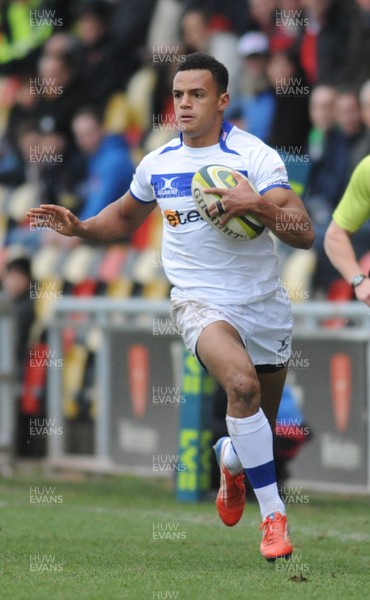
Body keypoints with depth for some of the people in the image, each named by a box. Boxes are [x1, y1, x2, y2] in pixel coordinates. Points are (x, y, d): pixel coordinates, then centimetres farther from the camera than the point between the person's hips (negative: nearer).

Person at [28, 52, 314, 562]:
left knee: (260, 428, 12)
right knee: (242, 383, -31)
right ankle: (273, 515, -24)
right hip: (200, 303, 0)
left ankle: (230, 461, 51)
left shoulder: (254, 156, -9)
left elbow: (304, 234, -16)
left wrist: (257, 205, -33)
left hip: (264, 305, 1)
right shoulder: (157, 164, 3)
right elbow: (124, 218, 23)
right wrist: (78, 227, 4)